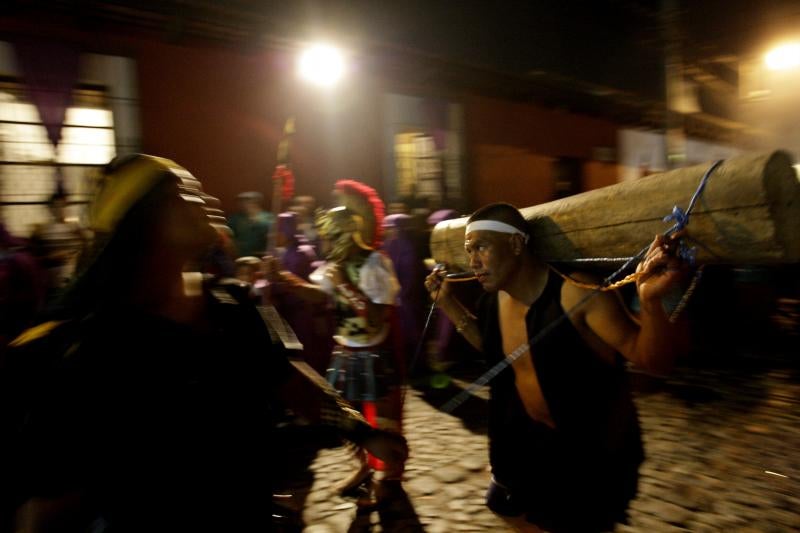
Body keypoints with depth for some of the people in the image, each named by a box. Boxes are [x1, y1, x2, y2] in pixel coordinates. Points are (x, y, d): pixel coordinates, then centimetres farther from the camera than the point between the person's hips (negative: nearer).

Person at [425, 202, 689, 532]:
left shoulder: (575, 293, -30)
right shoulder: (495, 299, -7)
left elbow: (651, 359, -29)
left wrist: (652, 301, -50)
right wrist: (448, 303, 4)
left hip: (594, 447, -7)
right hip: (534, 436, 7)